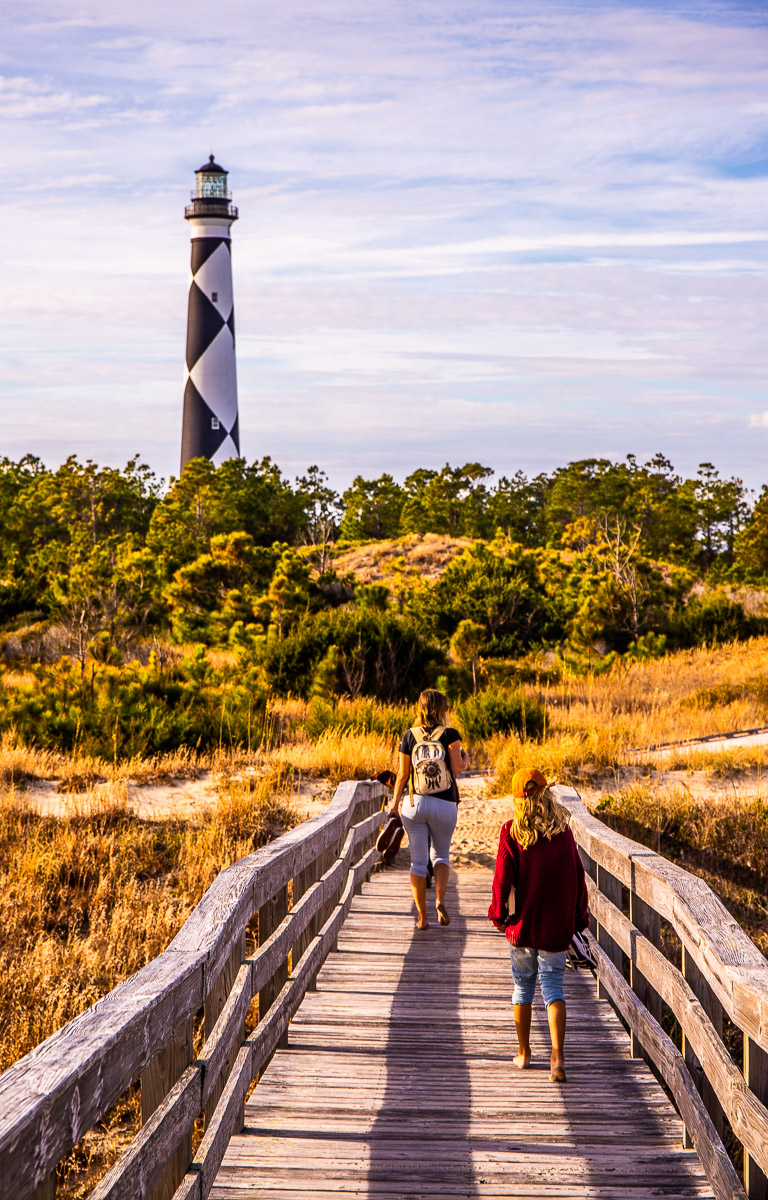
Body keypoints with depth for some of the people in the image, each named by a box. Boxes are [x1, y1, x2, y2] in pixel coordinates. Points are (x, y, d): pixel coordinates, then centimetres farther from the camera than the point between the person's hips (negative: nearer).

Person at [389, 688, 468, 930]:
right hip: (445, 805, -1)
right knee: (441, 854, 19)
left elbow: (403, 774, 1)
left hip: (414, 803, 1)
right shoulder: (450, 734, -7)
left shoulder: (409, 736, -2)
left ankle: (422, 917, 7)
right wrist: (465, 758, 10)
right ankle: (440, 899, -6)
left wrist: (395, 802, 13)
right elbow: (457, 768, -13)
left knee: (418, 861, 7)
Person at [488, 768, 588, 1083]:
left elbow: (502, 877, -7)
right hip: (557, 926, 1)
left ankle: (523, 1053, 24)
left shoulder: (512, 833, -7)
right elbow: (577, 876, 2)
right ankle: (557, 1054, -15)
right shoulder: (563, 830, -1)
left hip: (524, 923, -1)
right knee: (552, 986, 3)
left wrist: (499, 914, 5)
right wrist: (578, 917, 11)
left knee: (523, 985, 14)